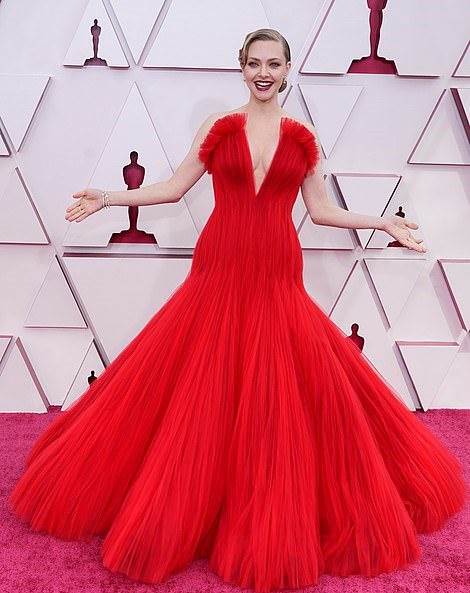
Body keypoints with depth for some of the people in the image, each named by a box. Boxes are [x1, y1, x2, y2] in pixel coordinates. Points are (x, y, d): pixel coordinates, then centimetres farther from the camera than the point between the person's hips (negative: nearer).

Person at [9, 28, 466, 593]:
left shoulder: (303, 137, 9)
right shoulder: (219, 126, 6)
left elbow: (322, 210, 12)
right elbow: (174, 187, 9)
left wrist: (384, 223, 8)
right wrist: (107, 198, 5)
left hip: (277, 277, 1)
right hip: (220, 272, 0)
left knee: (282, 395, 0)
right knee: (200, 394, 0)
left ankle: (277, 520, 18)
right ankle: (185, 506, 20)